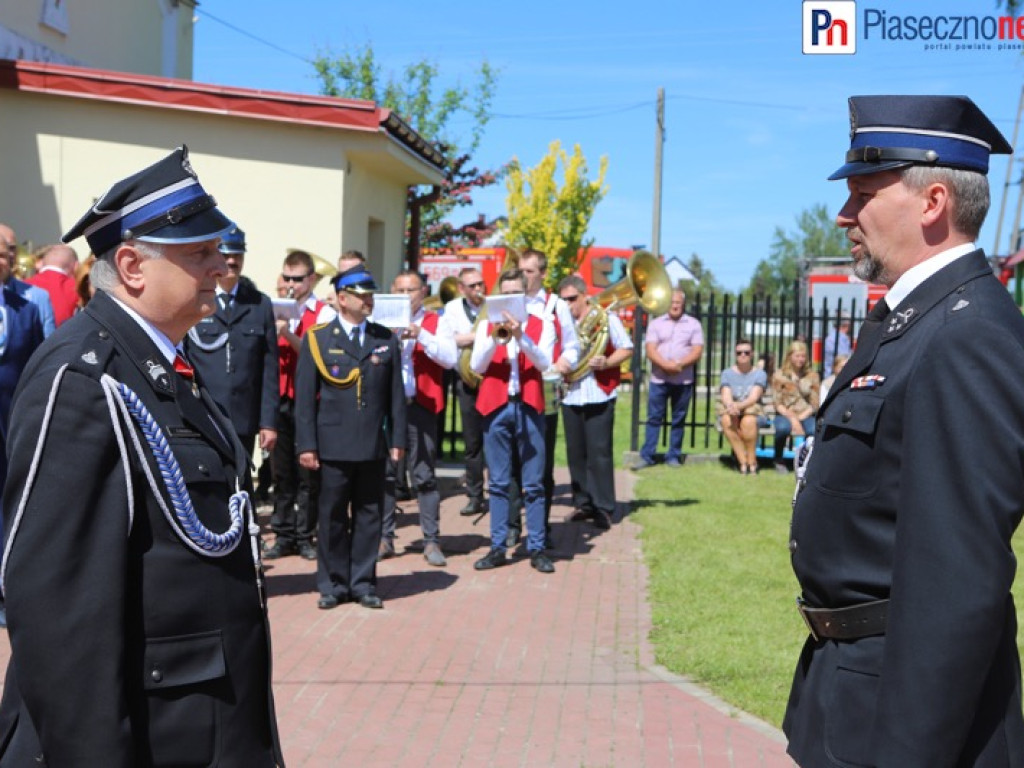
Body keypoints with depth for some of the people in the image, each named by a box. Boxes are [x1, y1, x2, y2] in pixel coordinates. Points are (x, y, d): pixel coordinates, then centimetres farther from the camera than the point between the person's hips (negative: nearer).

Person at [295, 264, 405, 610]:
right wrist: (306, 444, -6)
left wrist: (397, 439, 4)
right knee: (332, 517, 5)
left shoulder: (387, 340, 9)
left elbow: (396, 394, 9)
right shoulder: (317, 339, 2)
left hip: (373, 445, 2)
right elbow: (305, 397, 0)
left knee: (369, 515, 7)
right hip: (333, 446, -2)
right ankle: (333, 584, 17)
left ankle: (363, 583, 18)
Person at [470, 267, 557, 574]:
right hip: (496, 407, 1)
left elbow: (544, 363, -9)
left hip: (529, 407, -1)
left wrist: (521, 336, -22)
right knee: (498, 482, 6)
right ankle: (498, 547, 13)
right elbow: (476, 366, -2)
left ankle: (537, 548, 9)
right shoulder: (487, 325, 8)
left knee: (533, 484, 3)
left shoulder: (542, 325, 6)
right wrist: (494, 337, -17)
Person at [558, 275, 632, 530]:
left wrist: (607, 362, -15)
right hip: (570, 397, 4)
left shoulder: (606, 318, 2)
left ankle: (604, 509, 1)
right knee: (575, 453, 7)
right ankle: (583, 503, 18)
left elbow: (627, 348, 2)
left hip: (599, 396, -4)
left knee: (599, 453, -5)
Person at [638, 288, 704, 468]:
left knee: (678, 419, 5)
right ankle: (646, 456, 3)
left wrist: (679, 364, -19)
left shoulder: (693, 324, 5)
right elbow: (650, 349, -4)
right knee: (654, 418, 0)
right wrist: (665, 365, -21)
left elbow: (697, 352, -3)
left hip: (683, 381, 0)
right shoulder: (656, 323, 6)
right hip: (658, 379, 0)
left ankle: (674, 456, 13)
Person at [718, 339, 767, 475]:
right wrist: (731, 406, -30)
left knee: (748, 421, -37)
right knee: (727, 420, -35)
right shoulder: (727, 373, 8)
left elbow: (754, 398, -10)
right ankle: (743, 461, -30)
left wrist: (739, 405, -31)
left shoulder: (759, 373, 5)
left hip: (752, 409, -1)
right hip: (730, 409, 1)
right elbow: (725, 397, -5)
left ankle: (751, 460, -19)